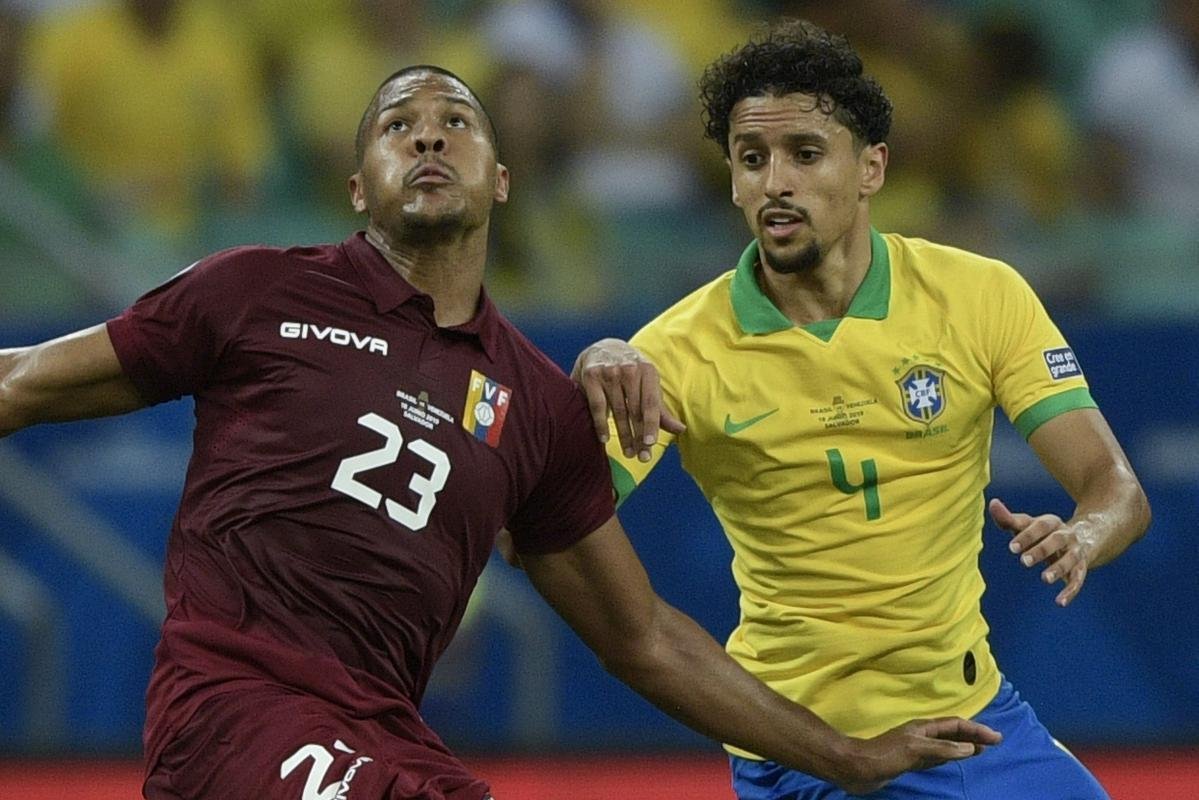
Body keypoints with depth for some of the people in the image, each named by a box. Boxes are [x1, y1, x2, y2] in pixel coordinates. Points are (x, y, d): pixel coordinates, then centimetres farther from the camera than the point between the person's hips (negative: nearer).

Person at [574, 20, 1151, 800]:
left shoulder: (985, 297, -7)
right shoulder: (682, 350, -12)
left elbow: (1116, 487, -9)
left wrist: (1081, 536, -32)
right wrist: (591, 379, -37)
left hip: (972, 712, 3)